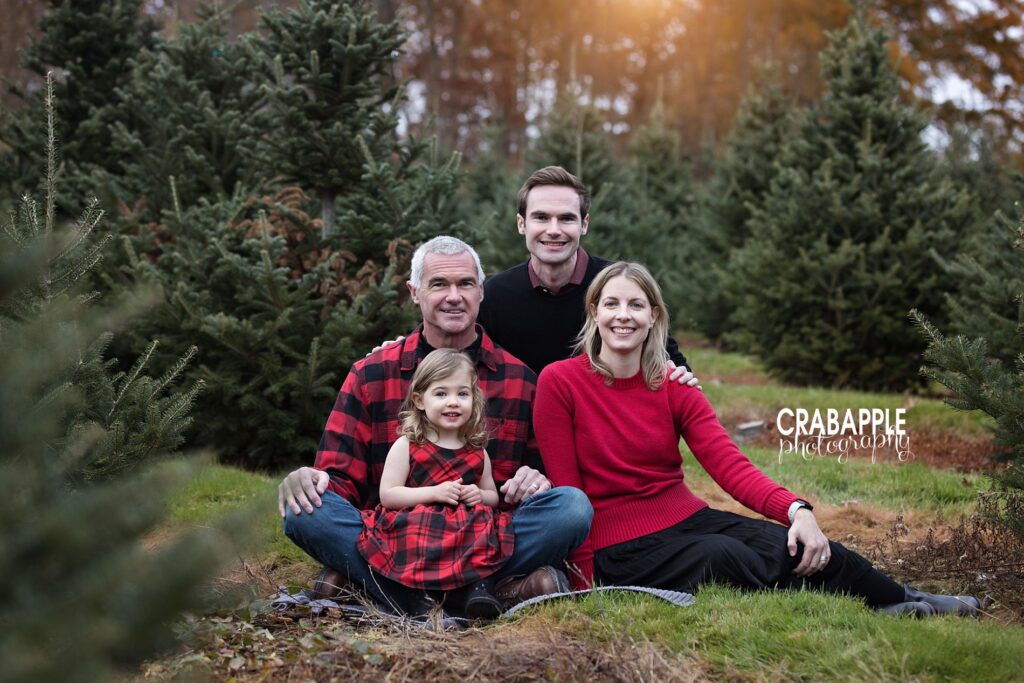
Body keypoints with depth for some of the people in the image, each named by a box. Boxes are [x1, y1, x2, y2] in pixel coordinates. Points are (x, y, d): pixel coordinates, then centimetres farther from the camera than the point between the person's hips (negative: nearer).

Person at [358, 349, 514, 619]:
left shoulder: (477, 453, 16)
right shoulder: (406, 446, 5)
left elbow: (493, 496, 26)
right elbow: (387, 495, -2)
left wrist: (480, 497, 0)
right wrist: (434, 493, -13)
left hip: (468, 527, 3)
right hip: (414, 525, -3)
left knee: (482, 520, -31)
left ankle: (480, 582, -42)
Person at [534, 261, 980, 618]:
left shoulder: (675, 388, 3)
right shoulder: (559, 383, -9)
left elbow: (730, 466, -8)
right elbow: (566, 488, -7)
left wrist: (796, 510, -24)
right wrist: (587, 573, -12)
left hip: (688, 519, 5)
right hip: (621, 547, -5)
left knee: (801, 547, -21)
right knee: (724, 556, -31)